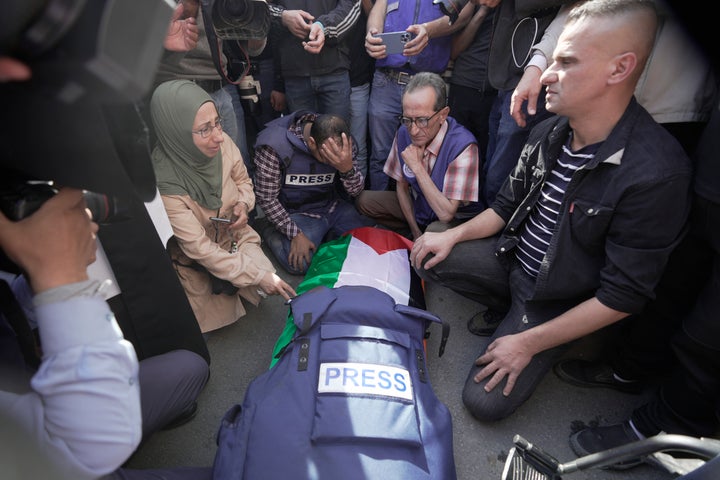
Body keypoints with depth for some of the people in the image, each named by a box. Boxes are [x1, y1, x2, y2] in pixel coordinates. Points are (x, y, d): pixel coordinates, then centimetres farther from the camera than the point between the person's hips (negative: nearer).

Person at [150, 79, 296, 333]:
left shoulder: (222, 143, -21)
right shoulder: (163, 182, -34)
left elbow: (243, 180, 3)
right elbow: (199, 248, -28)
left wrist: (243, 204, -20)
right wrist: (258, 276, -28)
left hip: (234, 235, 4)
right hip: (193, 258, -3)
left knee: (266, 286, -11)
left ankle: (228, 285, 20)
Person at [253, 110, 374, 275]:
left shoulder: (345, 143, -10)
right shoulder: (274, 145, -23)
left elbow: (356, 191, -7)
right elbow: (266, 198, -15)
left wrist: (347, 168, -29)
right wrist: (295, 234, -18)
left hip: (335, 206, 4)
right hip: (299, 212, -4)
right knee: (300, 263, -25)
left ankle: (328, 235, 15)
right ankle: (273, 235, 6)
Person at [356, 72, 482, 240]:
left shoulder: (463, 146, -31)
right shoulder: (404, 133, -12)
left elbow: (446, 214, -33)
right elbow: (402, 185, 1)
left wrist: (417, 167, -31)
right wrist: (415, 231, -4)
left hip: (455, 219, -5)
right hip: (416, 205, 6)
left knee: (436, 233, -38)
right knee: (364, 200, -7)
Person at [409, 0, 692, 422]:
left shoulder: (656, 175, -28)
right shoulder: (549, 133, -7)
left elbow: (623, 296, -23)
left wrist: (529, 343, -20)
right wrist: (453, 236, -6)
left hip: (558, 302, -6)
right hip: (511, 257, 6)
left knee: (486, 401, -11)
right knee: (425, 258, -2)